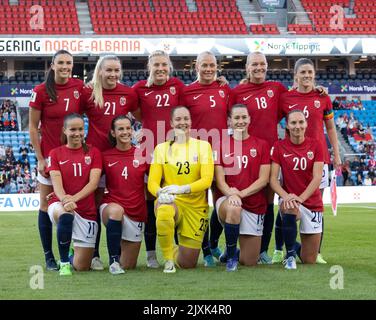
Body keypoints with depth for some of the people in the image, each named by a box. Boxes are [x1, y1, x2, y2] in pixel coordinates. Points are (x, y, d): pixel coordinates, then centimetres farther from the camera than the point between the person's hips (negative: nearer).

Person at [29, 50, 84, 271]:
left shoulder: (79, 87, -1)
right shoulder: (41, 91, -9)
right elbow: (33, 127, -5)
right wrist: (39, 158, -9)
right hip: (49, 154, -3)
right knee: (47, 205, 1)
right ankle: (49, 256, 8)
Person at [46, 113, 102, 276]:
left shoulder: (93, 152, 5)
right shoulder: (55, 153, 4)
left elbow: (93, 183, -8)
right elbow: (56, 183, -9)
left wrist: (74, 198, -25)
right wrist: (65, 199, -32)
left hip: (86, 211, 1)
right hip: (59, 204, -1)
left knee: (82, 267, -1)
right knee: (65, 215, -42)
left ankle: (72, 254, 37)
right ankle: (64, 262, -22)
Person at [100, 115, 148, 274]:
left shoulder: (142, 155, 1)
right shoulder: (106, 156, 0)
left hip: (136, 212, 2)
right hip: (111, 206, -2)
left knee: (128, 266, 5)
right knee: (116, 210, -41)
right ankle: (113, 260, -27)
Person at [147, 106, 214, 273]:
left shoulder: (203, 145, 2)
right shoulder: (161, 148, 4)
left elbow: (207, 180, -10)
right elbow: (152, 182, -3)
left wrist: (182, 189, -27)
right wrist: (160, 192, -28)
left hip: (196, 206, 1)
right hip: (169, 202, -1)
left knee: (187, 264, 2)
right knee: (164, 214, -40)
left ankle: (177, 253, 41)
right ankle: (168, 259, -17)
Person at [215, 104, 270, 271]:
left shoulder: (261, 145, 4)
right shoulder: (222, 145, 4)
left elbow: (263, 179, -3)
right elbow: (220, 179, -3)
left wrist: (241, 193, -17)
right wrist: (231, 194, -24)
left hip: (254, 206, 1)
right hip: (227, 201, -1)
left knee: (250, 262, 1)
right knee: (233, 209, -41)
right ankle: (230, 255, -16)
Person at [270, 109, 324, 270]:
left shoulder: (315, 145, -4)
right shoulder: (279, 146, -4)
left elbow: (317, 178, -11)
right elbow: (273, 179, -8)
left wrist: (300, 198, -25)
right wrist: (286, 196, -26)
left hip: (312, 202, 1)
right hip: (288, 198, -1)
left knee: (309, 261, 3)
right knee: (290, 209, -41)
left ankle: (296, 247, 41)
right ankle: (290, 254, -19)